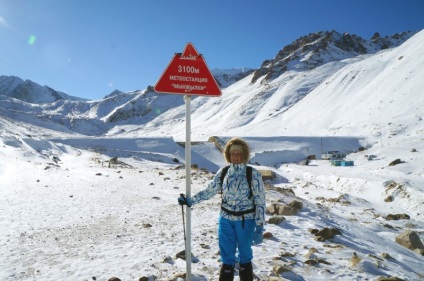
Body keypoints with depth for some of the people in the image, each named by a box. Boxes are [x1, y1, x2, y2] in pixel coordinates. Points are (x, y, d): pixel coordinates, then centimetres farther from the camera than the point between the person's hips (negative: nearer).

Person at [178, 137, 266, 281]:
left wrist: (259, 227, -13)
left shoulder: (253, 174, -12)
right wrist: (189, 200, 1)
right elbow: (209, 191, 6)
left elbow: (260, 202, -11)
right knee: (226, 255, 12)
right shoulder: (223, 172, -2)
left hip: (245, 220, -2)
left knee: (245, 254, 15)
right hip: (225, 219, 3)